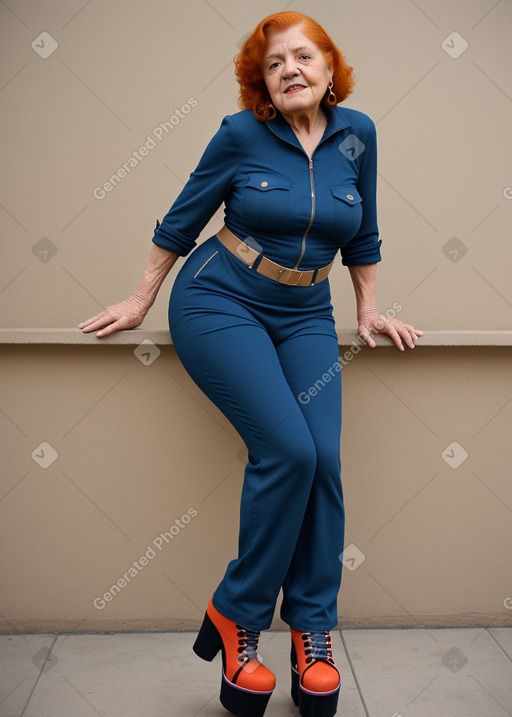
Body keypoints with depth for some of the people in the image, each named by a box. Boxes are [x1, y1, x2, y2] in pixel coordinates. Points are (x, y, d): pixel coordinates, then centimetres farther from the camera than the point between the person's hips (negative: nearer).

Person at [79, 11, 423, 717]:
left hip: (304, 316, 4)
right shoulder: (242, 133, -5)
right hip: (220, 303, -3)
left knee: (324, 459, -13)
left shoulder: (356, 134, 5)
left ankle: (313, 629, 4)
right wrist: (140, 301, 7)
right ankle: (237, 616, 1)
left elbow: (361, 236, 16)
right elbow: (181, 221, 3)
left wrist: (369, 310, 17)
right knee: (287, 450, -20)